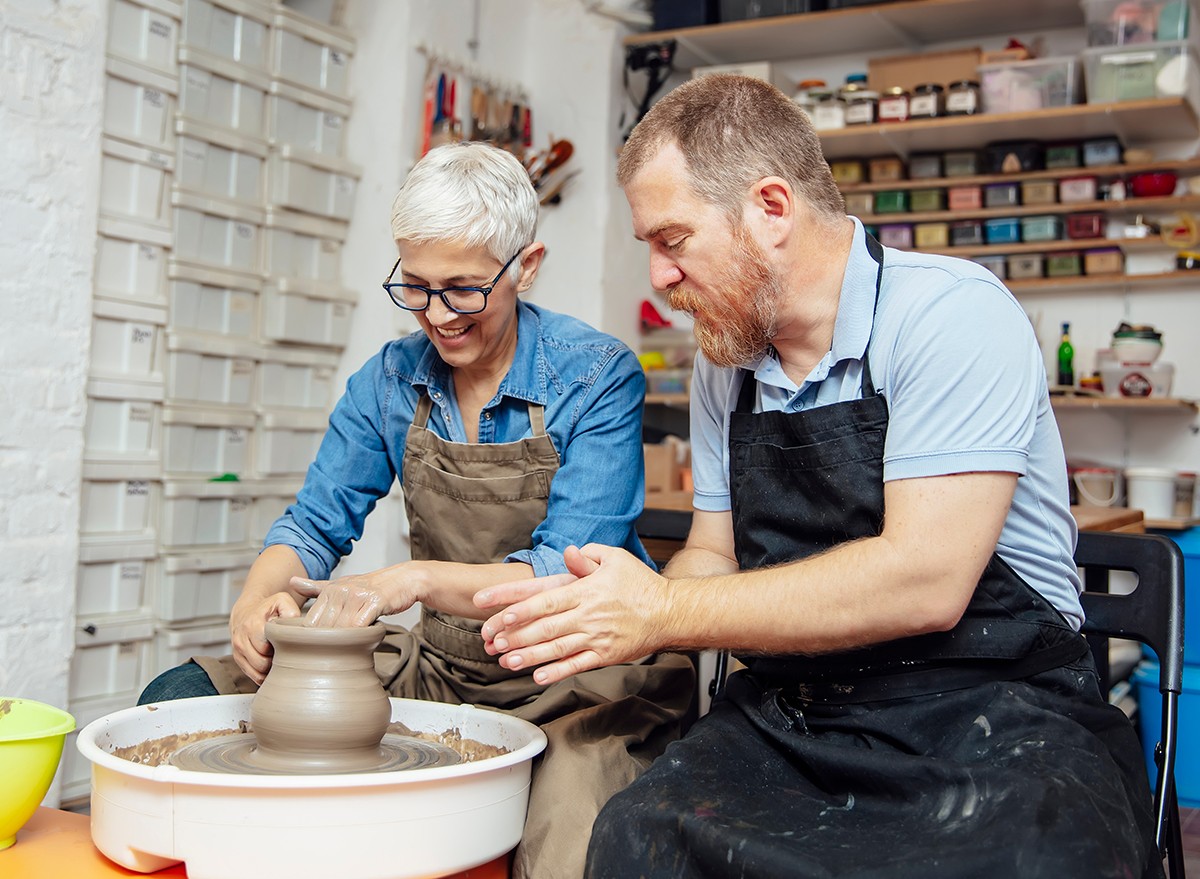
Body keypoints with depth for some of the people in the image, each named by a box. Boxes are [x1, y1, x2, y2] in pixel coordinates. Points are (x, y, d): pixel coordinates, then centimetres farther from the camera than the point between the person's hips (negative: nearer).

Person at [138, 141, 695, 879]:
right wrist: (260, 597, -17)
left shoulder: (598, 376, -12)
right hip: (441, 666, 5)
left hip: (581, 677, -5)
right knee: (181, 700, -7)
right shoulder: (390, 380, 4)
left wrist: (418, 579, -33)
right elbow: (317, 522, 6)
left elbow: (569, 573, -18)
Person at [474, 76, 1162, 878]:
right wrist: (615, 609, -6)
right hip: (789, 716, 5)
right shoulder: (724, 365, 11)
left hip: (987, 720, -5)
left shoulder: (950, 313, -11)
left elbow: (923, 580, -20)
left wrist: (663, 612, -16)